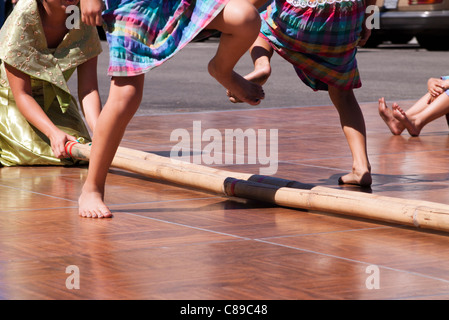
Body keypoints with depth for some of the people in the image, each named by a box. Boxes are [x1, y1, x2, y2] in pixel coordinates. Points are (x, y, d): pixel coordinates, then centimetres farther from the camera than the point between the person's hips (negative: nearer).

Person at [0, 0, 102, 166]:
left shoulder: (85, 22, -16)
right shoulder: (22, 19, -28)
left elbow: (88, 90, -16)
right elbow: (21, 94, -26)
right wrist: (54, 132, -40)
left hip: (51, 100, 4)